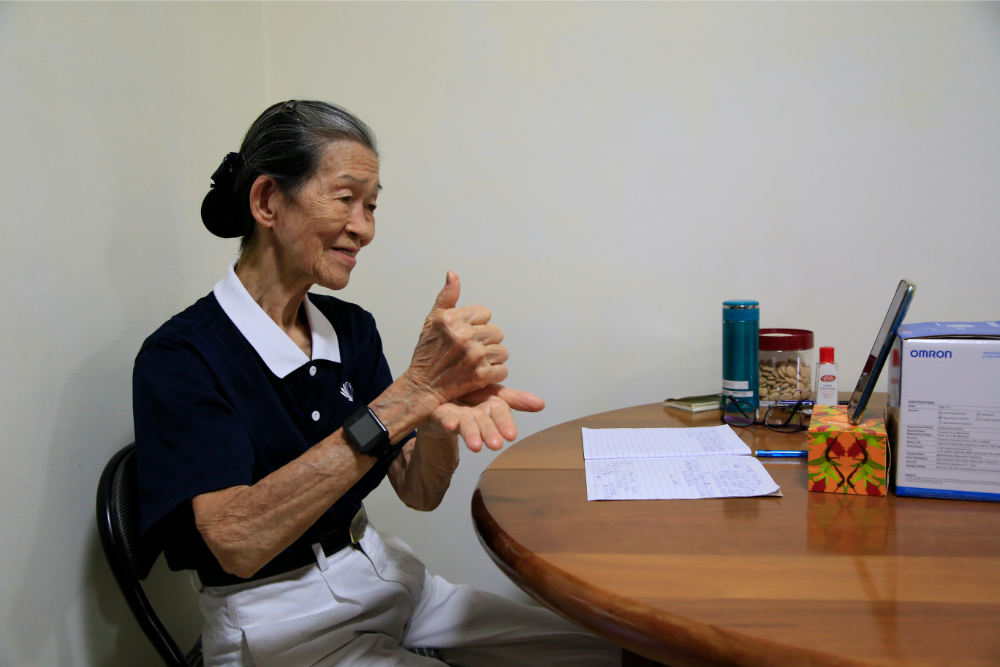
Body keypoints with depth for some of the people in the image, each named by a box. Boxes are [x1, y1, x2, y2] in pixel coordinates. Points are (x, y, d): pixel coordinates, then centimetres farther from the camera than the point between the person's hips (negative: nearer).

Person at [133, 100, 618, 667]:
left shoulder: (352, 329, 3)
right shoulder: (180, 358, -16)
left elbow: (419, 492, 0)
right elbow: (236, 541, -30)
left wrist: (443, 414, -24)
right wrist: (413, 393, -33)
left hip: (384, 579, 7)